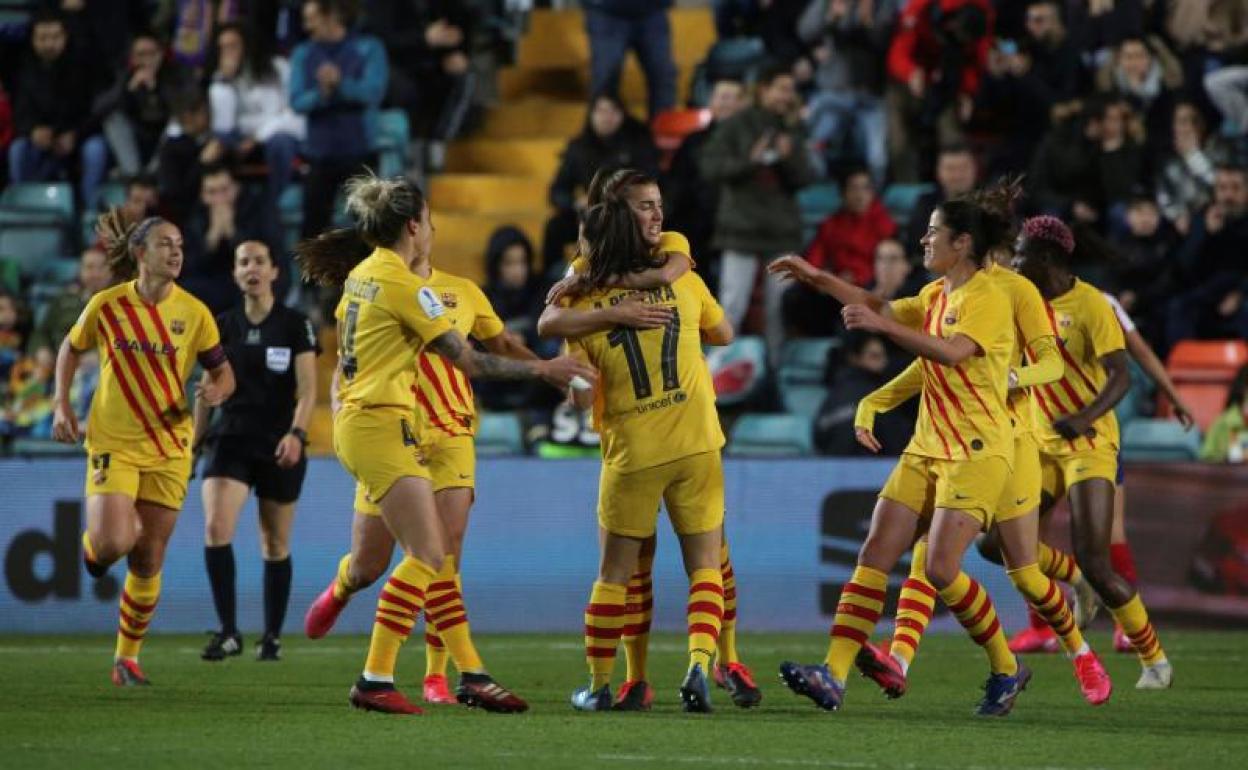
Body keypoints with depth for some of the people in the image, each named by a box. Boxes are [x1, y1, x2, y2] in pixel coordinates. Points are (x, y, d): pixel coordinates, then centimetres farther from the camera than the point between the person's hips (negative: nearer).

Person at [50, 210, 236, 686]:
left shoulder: (194, 313, -2)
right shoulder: (106, 306, -5)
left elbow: (224, 374, 6)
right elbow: (71, 350, 12)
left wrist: (216, 390, -17)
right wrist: (62, 407, 2)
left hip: (168, 449, 2)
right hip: (113, 443, -2)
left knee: (148, 560, 5)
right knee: (114, 543, -20)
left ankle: (127, 657, 20)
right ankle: (93, 545, 19)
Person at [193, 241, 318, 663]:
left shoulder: (295, 325, -1)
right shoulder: (222, 326, 7)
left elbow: (308, 389, -6)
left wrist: (297, 433, -22)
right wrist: (195, 442, 14)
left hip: (280, 446, -1)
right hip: (230, 439, 1)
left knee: (275, 545, 6)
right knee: (216, 527, -19)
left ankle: (272, 636, 20)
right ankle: (228, 631, -15)